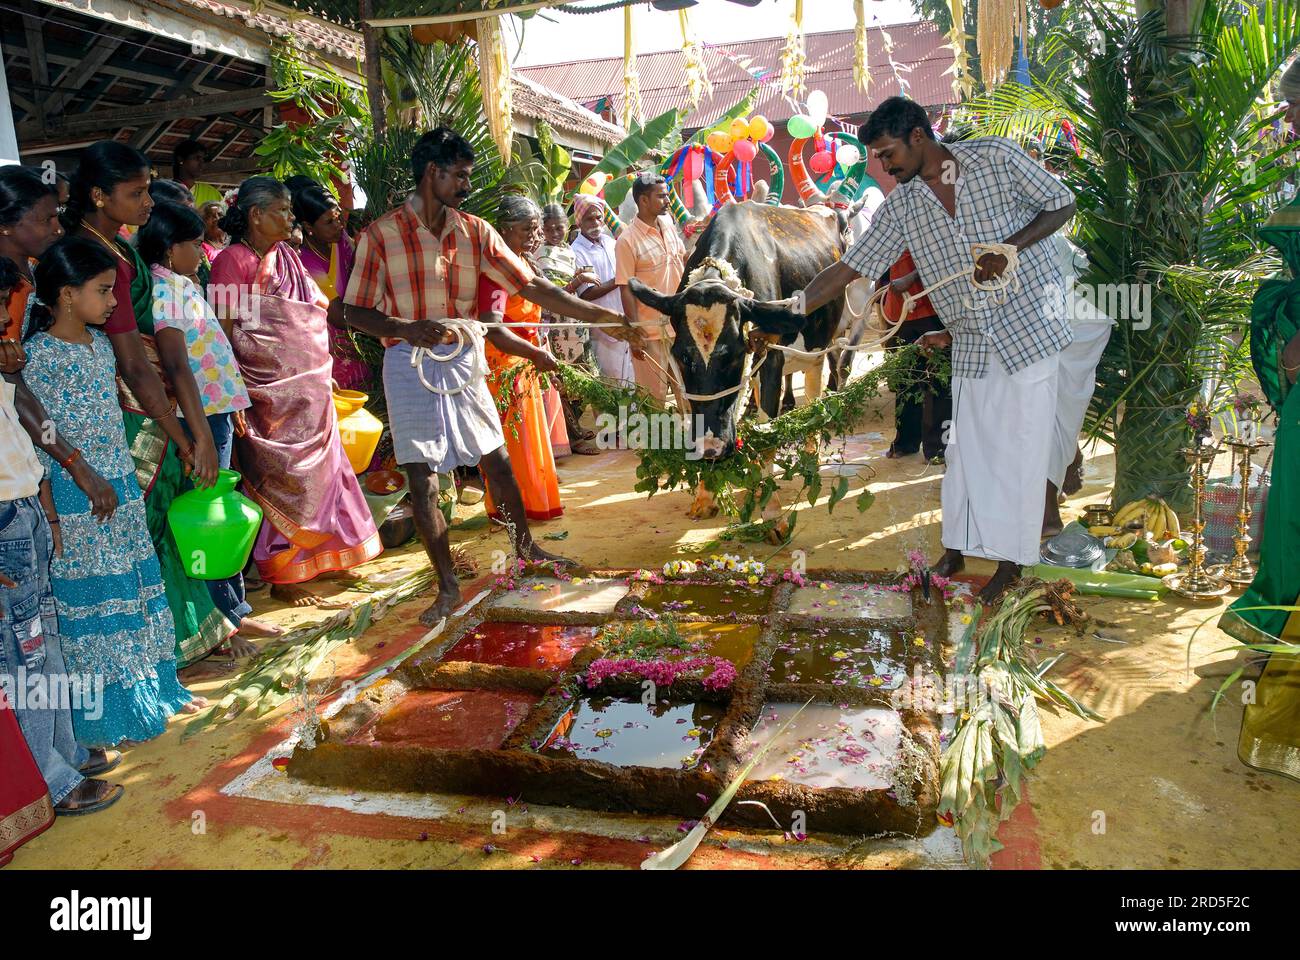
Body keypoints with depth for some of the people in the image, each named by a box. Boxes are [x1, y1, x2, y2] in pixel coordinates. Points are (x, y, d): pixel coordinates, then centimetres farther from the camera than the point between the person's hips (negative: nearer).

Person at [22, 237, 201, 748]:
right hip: (76, 498, -8)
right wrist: (50, 517, -15)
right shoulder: (40, 355, -16)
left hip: (121, 486, 8)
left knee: (137, 587, 15)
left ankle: (155, 690, 31)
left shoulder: (99, 342, 8)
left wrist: (128, 486, 16)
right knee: (89, 600, 3)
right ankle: (98, 718, 18)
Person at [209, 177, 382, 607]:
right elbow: (223, 331, -13)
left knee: (319, 470, 12)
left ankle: (321, 559, 27)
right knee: (279, 478, -1)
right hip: (269, 392, -7)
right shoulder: (233, 259, -8)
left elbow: (323, 307, 18)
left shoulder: (288, 256, 13)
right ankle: (282, 577, 12)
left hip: (310, 386, 7)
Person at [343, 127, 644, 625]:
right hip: (410, 363, -3)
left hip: (462, 360, 3)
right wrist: (406, 328, -26)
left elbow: (534, 288, 0)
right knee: (421, 476, -2)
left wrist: (606, 317, -5)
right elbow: (356, 312, -6)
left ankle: (525, 546, 34)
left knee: (496, 460, 12)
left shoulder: (475, 232, 2)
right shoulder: (380, 234, -7)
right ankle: (448, 587, 11)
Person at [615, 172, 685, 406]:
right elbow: (626, 290, -14)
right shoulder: (628, 241, -15)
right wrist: (635, 333, -16)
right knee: (654, 396, 4)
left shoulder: (668, 223, 5)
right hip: (651, 331, -6)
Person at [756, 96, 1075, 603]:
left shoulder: (996, 157, -7)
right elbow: (849, 267, -1)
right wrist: (787, 312, -11)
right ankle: (956, 548, 22)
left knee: (1020, 444, 0)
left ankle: (1011, 559, 12)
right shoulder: (901, 206, 1)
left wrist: (1009, 248, -16)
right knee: (966, 444, 7)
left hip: (1029, 323, -3)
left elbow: (1062, 204, 0)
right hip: (971, 342, 4)